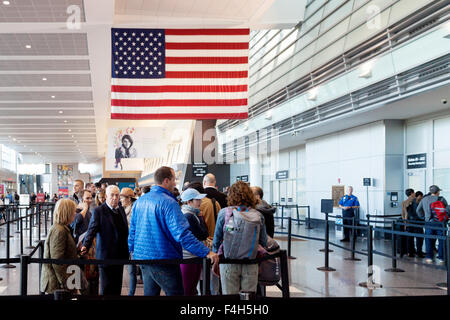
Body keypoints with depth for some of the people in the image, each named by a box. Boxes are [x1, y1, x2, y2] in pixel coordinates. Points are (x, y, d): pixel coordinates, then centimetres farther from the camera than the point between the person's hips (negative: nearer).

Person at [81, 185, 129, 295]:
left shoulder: (121, 210, 11)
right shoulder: (98, 211, -8)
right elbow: (92, 230, -18)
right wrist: (86, 245, -34)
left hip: (120, 256, 6)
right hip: (106, 255, -6)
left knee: (117, 287, 12)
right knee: (106, 288, 2)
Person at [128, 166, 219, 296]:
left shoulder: (139, 201, 9)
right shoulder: (168, 203, -16)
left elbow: (132, 230, 17)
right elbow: (181, 233, -24)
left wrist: (133, 250, 31)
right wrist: (206, 252, -24)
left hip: (142, 257, 8)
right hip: (163, 259, -8)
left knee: (150, 293, 17)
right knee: (176, 293, 1)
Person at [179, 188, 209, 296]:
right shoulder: (189, 216, -18)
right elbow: (203, 235, -15)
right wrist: (200, 217, -8)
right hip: (189, 256, -10)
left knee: (191, 288, 14)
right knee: (189, 290, -4)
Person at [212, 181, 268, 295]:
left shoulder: (224, 213, -7)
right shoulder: (258, 216, -4)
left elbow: (217, 239, 0)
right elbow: (263, 242, 3)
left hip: (229, 264, -1)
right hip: (251, 265, 1)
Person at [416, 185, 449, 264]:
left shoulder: (424, 199, 8)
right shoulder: (441, 199, -2)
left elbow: (418, 210, 13)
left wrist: (424, 217, 21)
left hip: (429, 223, 3)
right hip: (440, 223, -3)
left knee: (429, 241, 9)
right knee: (442, 241, 6)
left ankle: (429, 258, 10)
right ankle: (441, 258, 7)